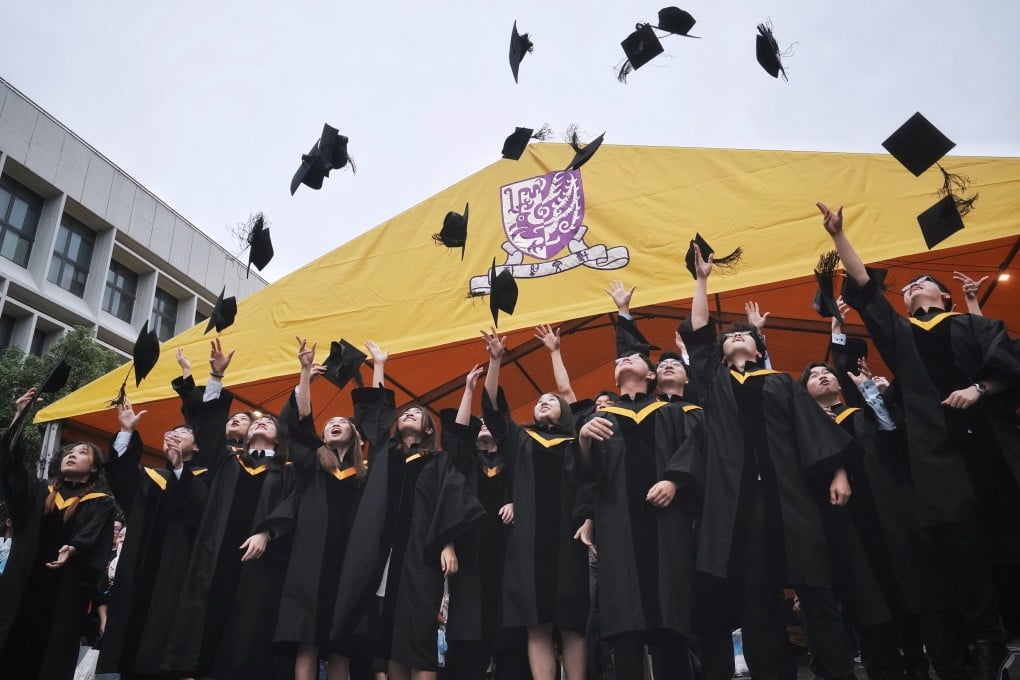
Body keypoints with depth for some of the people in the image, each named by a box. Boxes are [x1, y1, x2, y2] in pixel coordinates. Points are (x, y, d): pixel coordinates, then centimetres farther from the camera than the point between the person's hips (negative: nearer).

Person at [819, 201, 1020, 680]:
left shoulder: (971, 326, 15)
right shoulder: (900, 334, 20)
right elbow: (864, 289, 15)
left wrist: (979, 388, -14)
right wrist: (838, 235, 13)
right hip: (939, 456, 1)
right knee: (961, 552, -4)